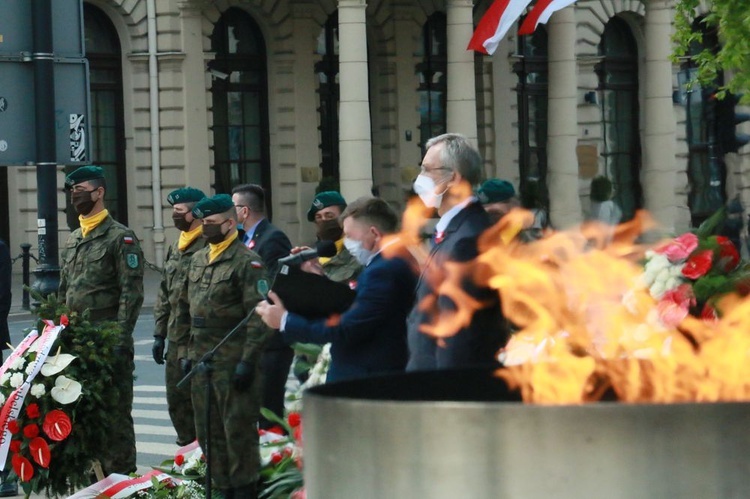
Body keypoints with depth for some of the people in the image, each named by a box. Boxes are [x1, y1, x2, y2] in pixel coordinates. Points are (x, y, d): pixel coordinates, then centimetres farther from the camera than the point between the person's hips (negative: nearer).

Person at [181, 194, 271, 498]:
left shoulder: (247, 262, -10)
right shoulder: (198, 260, 15)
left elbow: (258, 317, -14)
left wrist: (247, 361, -19)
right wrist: (191, 353, 17)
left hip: (233, 361, -8)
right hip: (202, 359, 8)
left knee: (238, 430, -3)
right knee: (208, 432, 11)